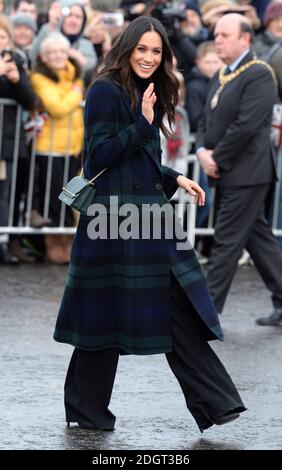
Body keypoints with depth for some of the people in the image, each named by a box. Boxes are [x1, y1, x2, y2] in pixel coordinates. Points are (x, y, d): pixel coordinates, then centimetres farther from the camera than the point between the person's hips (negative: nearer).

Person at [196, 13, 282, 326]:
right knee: (257, 237, 13)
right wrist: (202, 151, -2)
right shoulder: (221, 77, 15)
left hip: (246, 173, -9)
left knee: (227, 240, -8)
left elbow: (246, 125, -21)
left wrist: (217, 159, -15)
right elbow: (207, 121, 17)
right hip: (226, 173, 9)